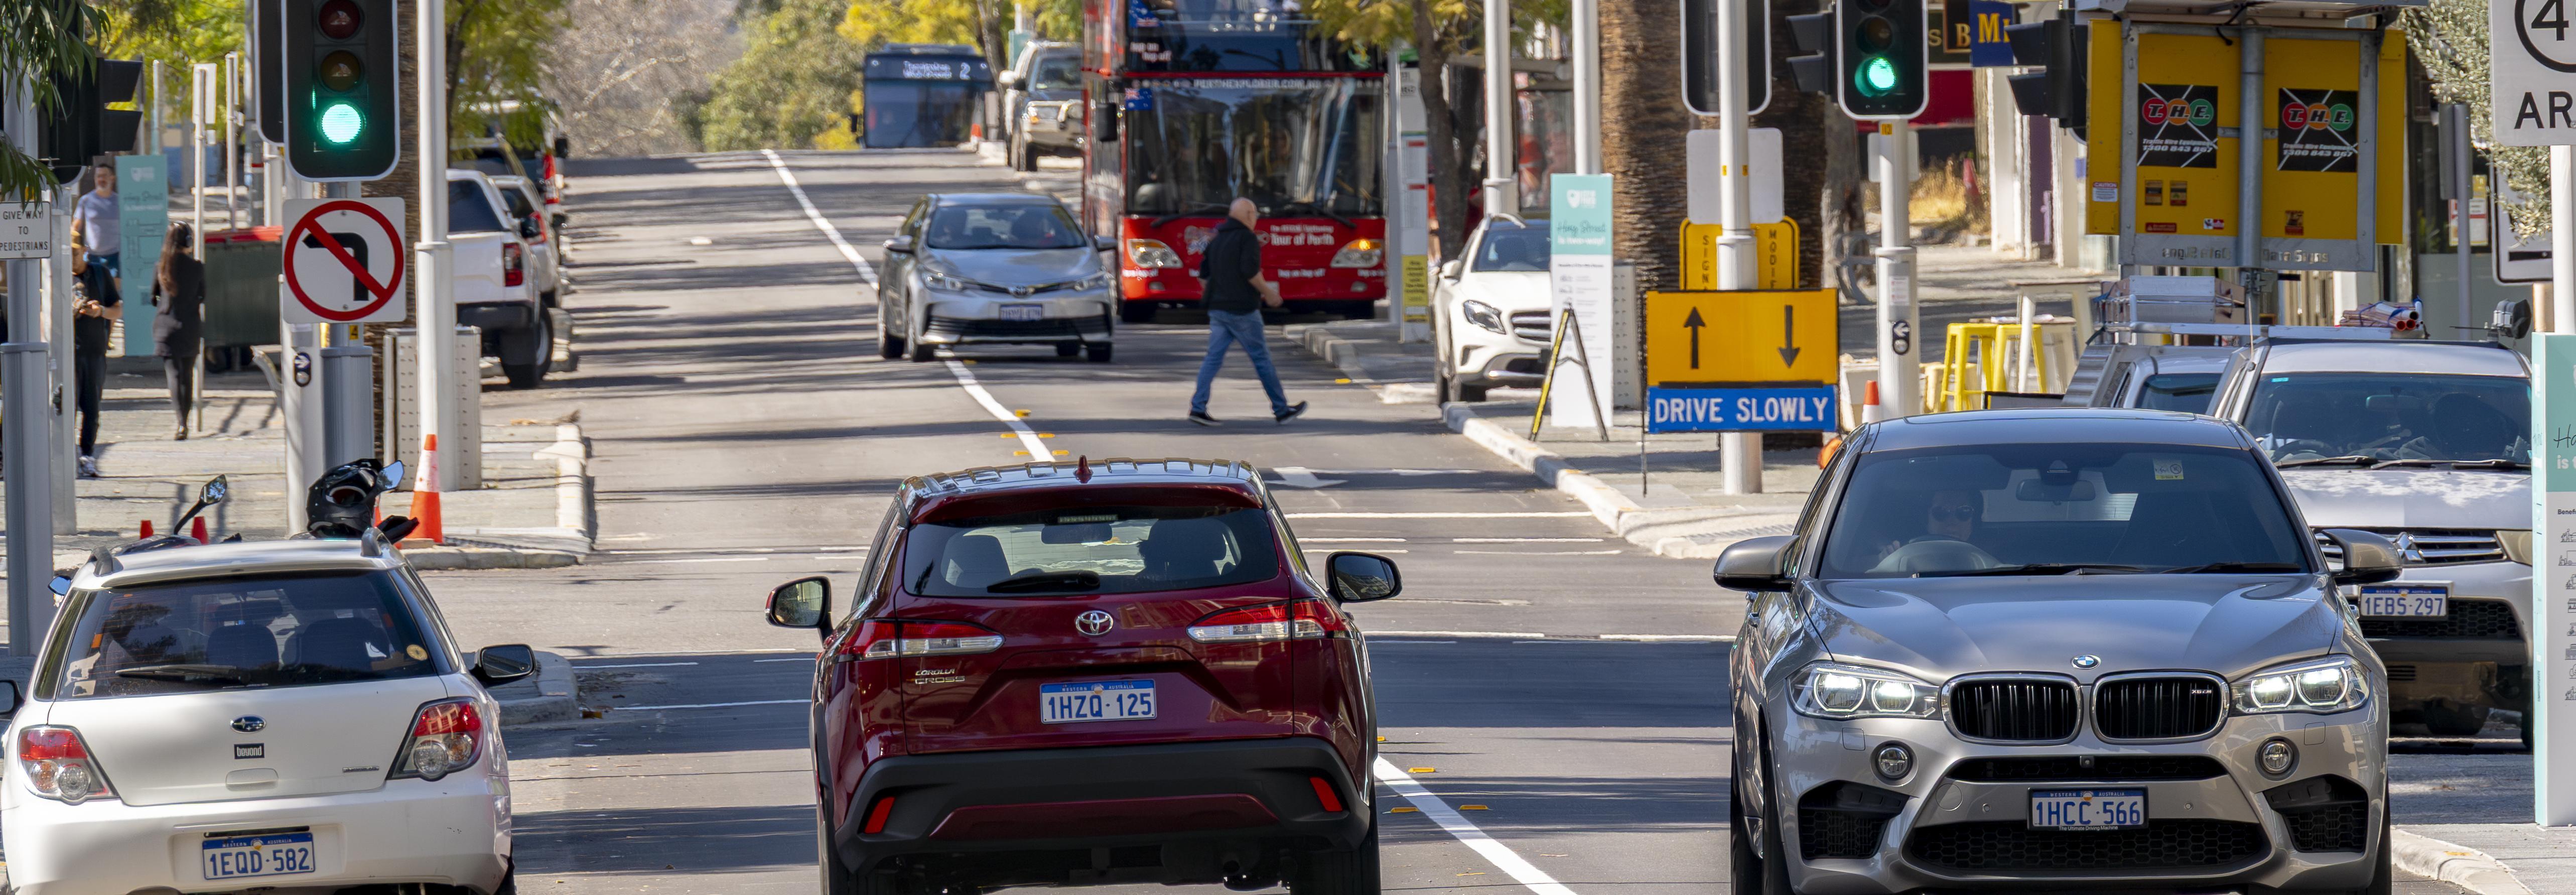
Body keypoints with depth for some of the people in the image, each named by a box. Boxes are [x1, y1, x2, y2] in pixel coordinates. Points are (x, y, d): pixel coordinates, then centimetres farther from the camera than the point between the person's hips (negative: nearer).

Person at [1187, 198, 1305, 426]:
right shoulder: (1247, 238, -9)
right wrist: (1268, 293, -9)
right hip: (1242, 310, -7)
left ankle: (1198, 407, -7)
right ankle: (1281, 409, 9)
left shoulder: (1216, 240, 14)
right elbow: (1250, 270, -20)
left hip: (1217, 309, 7)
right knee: (1261, 358, 2)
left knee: (1214, 358, 4)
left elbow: (1204, 275, 17)